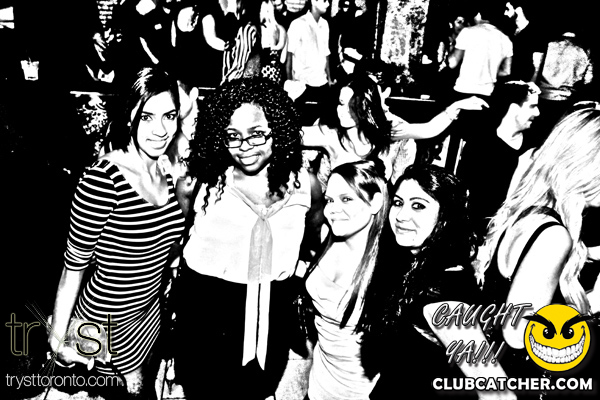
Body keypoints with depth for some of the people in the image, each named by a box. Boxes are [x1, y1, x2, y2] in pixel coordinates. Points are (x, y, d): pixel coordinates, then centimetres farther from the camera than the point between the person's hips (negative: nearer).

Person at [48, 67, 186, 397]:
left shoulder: (168, 173, -6)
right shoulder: (102, 179, -27)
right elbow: (75, 262, -19)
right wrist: (58, 335, -14)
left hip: (148, 311, 7)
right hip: (104, 321, -6)